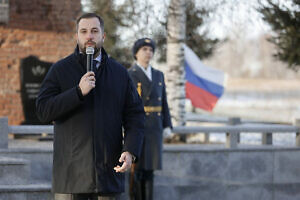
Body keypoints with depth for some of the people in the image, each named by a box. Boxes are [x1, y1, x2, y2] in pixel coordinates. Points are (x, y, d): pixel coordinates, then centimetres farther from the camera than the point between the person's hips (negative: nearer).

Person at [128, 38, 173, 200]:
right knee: (136, 170, -4)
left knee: (149, 169, 7)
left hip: (154, 130, 5)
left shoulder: (158, 75, 13)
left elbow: (163, 103, 15)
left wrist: (167, 127, 6)